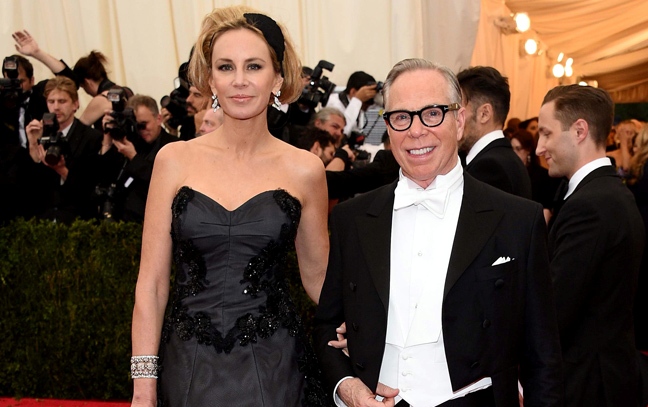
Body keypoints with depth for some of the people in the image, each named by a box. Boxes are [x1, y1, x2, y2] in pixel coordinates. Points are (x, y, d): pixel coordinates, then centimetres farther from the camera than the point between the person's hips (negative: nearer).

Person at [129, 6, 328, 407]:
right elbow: (152, 282, -2)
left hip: (273, 368, 0)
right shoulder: (175, 160, -3)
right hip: (190, 367, 1)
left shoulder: (305, 170, -3)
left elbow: (317, 276, 8)